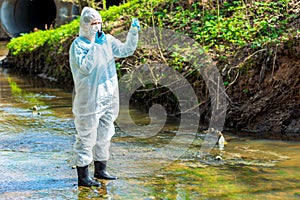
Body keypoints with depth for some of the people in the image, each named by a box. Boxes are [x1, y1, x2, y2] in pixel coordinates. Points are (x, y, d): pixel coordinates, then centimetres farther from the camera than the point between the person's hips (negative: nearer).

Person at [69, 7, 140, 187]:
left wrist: (134, 32, -5)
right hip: (89, 100, -7)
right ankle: (83, 177, 3)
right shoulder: (78, 45, -9)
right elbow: (85, 67, -20)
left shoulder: (107, 40, 9)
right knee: (86, 138, -3)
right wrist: (96, 46, -22)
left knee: (104, 136, 16)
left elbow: (126, 50, 8)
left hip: (108, 98, 7)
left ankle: (100, 170, 29)